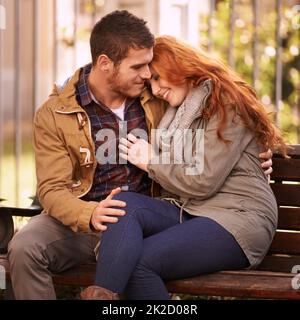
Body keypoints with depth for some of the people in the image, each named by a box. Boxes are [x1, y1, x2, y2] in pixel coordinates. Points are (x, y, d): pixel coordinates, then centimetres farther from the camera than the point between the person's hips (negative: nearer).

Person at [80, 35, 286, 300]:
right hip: (187, 212, 7)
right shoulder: (178, 111, 22)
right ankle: (103, 295, -40)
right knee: (125, 203, -23)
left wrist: (151, 162, -1)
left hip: (238, 218, -7)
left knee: (137, 261, -28)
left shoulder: (226, 104, -5)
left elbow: (203, 182, -13)